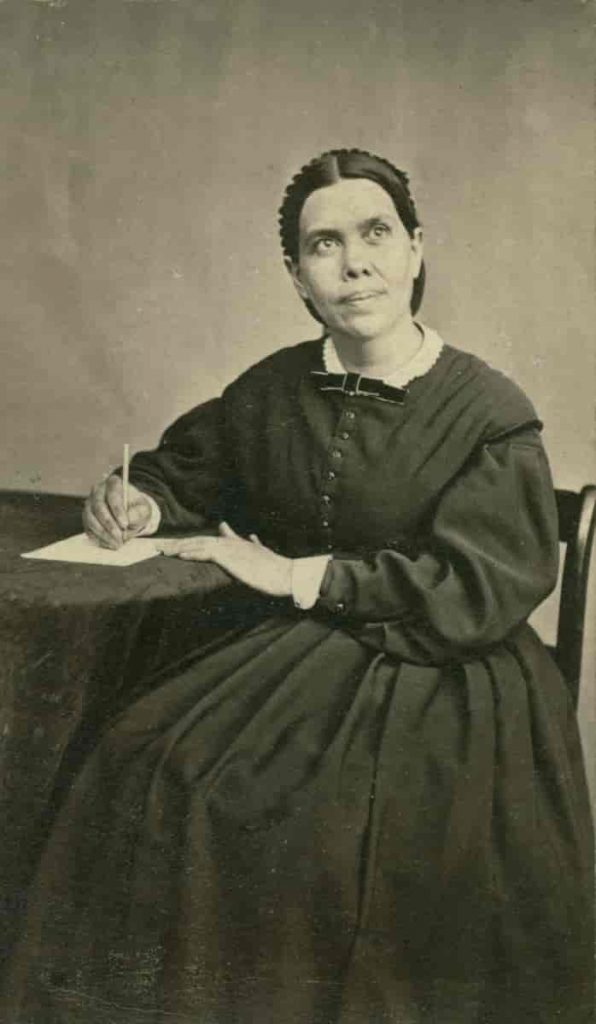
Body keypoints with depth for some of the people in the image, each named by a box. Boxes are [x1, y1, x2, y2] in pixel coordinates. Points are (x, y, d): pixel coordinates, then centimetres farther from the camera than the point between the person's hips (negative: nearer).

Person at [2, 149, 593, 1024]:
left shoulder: (490, 415, -9)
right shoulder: (272, 389, 6)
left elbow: (476, 593, -14)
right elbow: (184, 471, 23)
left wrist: (295, 577, -13)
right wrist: (140, 505, -2)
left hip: (442, 681, -4)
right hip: (299, 656, 4)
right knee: (150, 769, -17)